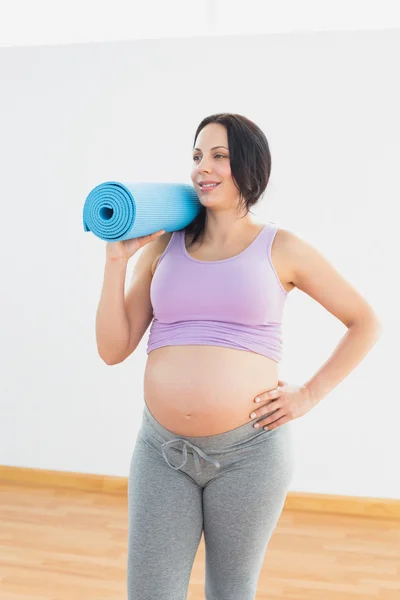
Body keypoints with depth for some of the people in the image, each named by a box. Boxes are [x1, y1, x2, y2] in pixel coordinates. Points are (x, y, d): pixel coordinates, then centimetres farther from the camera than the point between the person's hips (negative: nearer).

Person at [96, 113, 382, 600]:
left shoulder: (281, 248, -1)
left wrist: (309, 394, -2)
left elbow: (365, 323, 7)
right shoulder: (163, 246, 5)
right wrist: (117, 258, -3)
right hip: (162, 450, 2)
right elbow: (113, 350, 3)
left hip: (250, 453, -1)